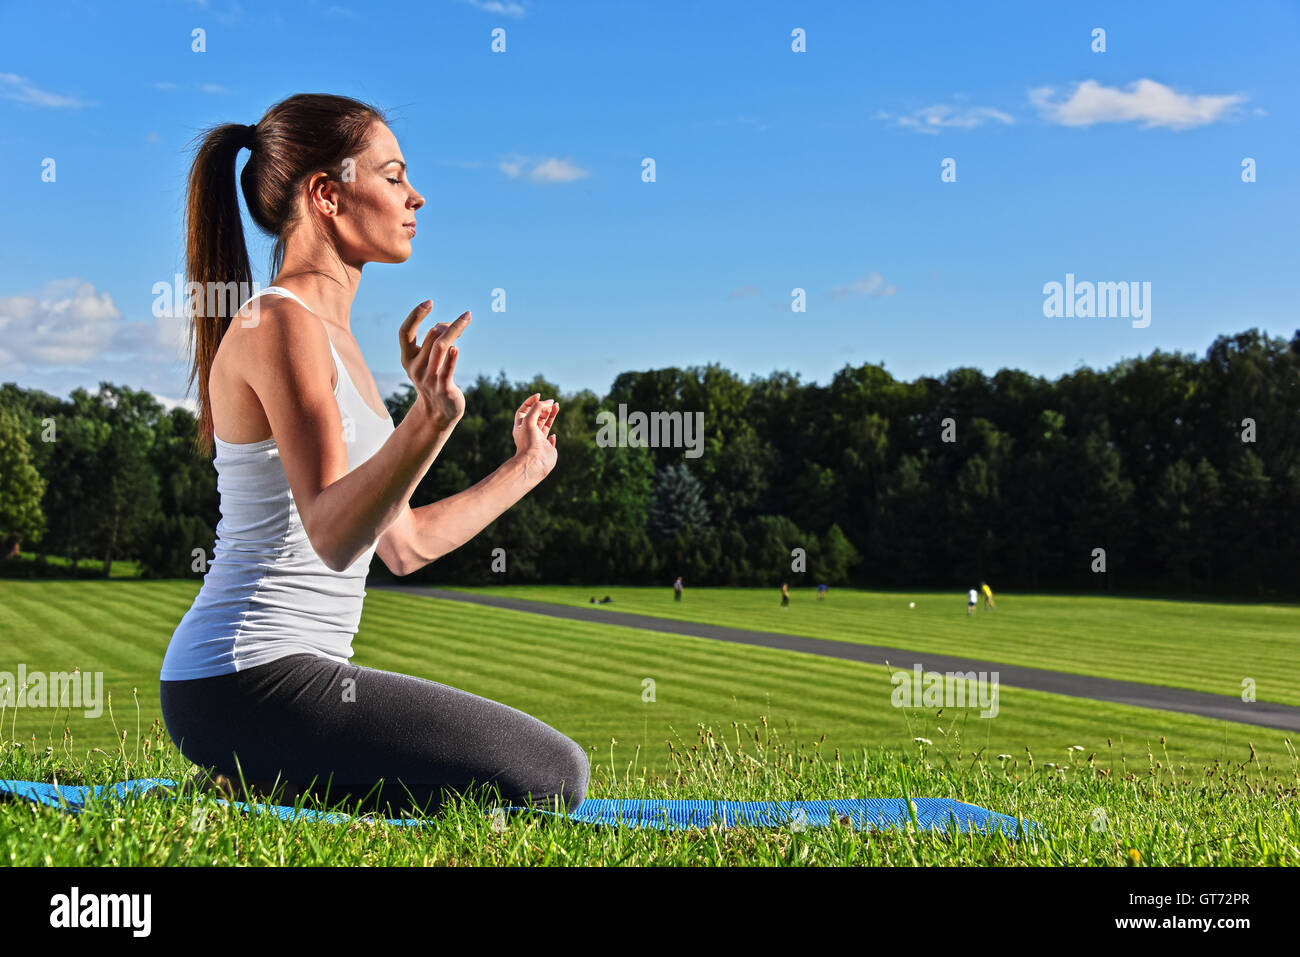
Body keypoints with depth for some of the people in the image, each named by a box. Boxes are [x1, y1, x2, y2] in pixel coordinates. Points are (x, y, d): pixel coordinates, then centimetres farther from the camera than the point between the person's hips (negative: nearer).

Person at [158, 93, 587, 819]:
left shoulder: (329, 333, 16)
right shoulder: (280, 325, -14)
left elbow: (404, 544, 18)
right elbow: (332, 536, -26)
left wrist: (525, 468, 30)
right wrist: (432, 418, -40)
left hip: (284, 673, 10)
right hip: (250, 679, -10)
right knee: (554, 778, -11)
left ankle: (258, 779, 13)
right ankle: (257, 785, -6)